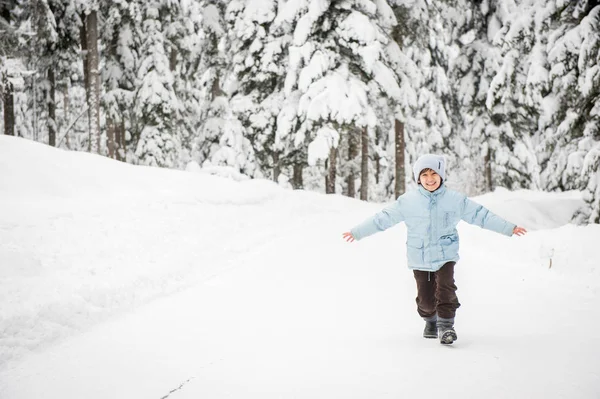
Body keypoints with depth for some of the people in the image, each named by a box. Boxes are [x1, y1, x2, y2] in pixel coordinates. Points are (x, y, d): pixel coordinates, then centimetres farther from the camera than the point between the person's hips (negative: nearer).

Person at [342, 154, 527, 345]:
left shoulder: (456, 200, -3)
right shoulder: (407, 201, -4)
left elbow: (481, 215, 3)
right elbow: (383, 219, 1)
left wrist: (509, 228, 3)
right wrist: (357, 232, 1)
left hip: (445, 255, -1)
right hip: (419, 257, 1)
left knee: (445, 289, -21)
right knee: (425, 298, 4)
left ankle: (446, 325, -9)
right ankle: (431, 321, 34)